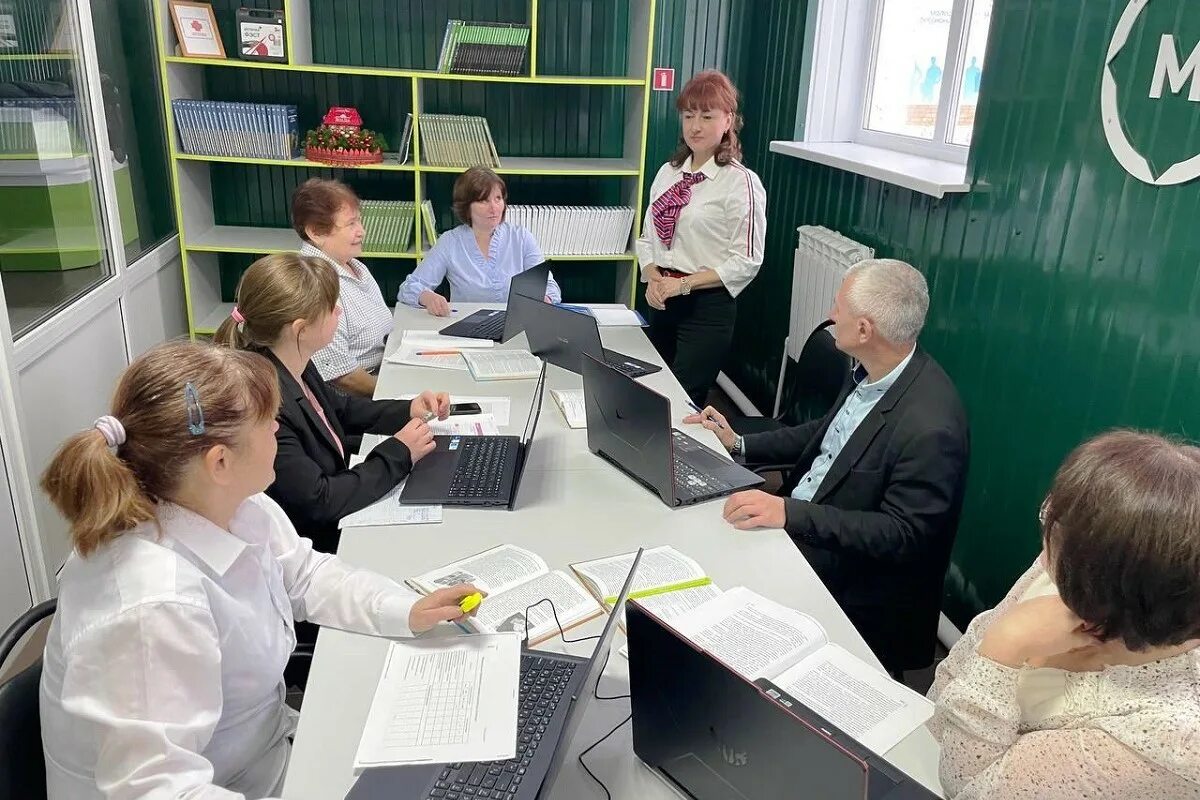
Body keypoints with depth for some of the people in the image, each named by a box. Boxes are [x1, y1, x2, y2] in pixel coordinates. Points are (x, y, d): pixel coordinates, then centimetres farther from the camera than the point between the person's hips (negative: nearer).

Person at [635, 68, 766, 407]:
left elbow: (745, 262, -13)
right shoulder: (668, 173, 8)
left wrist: (683, 284, -16)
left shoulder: (741, 182, -11)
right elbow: (648, 236, 11)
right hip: (662, 302, 6)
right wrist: (653, 279, -8)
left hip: (707, 307, -6)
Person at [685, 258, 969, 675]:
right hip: (797, 522, 8)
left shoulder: (930, 427, -28)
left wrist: (789, 512, -31)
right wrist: (739, 444, 7)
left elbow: (904, 534, -24)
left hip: (851, 583, -8)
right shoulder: (874, 372, -2)